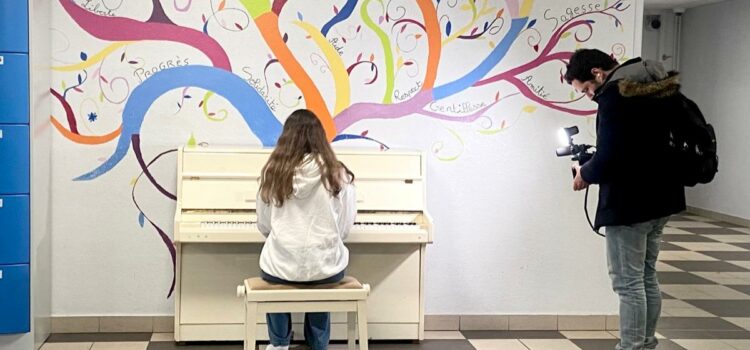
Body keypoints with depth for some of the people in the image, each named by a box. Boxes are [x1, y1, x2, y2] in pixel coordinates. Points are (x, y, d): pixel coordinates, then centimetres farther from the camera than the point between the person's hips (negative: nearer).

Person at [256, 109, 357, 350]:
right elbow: (344, 228, 0)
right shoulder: (338, 174, -4)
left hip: (280, 269, 0)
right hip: (326, 268, 0)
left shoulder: (273, 172, -2)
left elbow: (264, 226, 5)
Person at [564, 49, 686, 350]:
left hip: (629, 203, -10)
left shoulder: (615, 94, -18)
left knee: (628, 284, -2)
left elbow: (609, 159, -24)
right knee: (646, 278, 17)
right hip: (661, 196, 10)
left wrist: (585, 174, -4)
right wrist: (595, 166, 15)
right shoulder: (658, 83, 10)